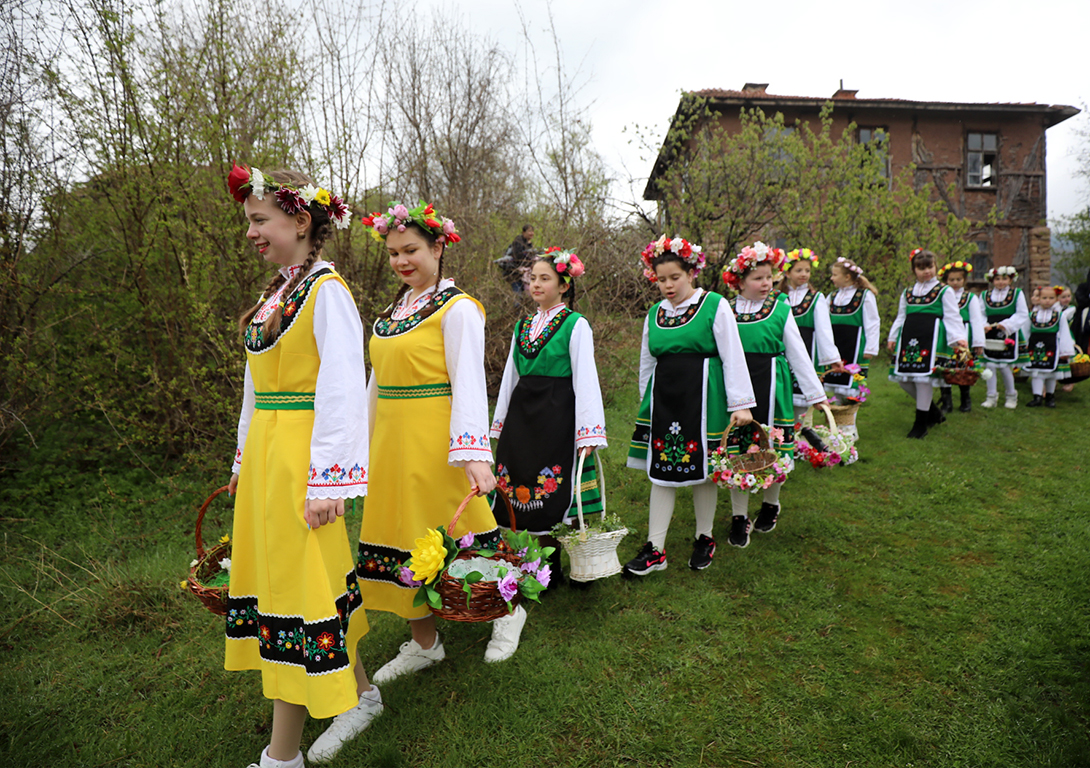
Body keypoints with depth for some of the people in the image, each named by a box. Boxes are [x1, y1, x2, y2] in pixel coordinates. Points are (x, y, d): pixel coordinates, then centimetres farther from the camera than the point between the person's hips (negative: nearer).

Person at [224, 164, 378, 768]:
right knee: (276, 576, 16)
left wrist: (328, 481, -20)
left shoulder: (326, 289, -12)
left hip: (302, 458, -9)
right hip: (265, 457, 9)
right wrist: (245, 459, 21)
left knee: (298, 587, 1)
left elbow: (343, 390, -18)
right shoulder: (275, 293, 14)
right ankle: (359, 694, 35)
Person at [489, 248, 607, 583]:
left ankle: (552, 569, 14)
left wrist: (589, 432, -14)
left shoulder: (576, 325, -4)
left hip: (557, 417, -6)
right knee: (526, 493, 7)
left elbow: (585, 379, -9)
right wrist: (501, 423, 18)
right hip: (521, 416, 6)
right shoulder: (523, 327, 14)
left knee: (555, 497, -1)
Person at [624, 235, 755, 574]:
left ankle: (704, 539, 28)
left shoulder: (715, 305, -4)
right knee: (661, 471, 4)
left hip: (702, 397, -4)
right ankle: (655, 549, 12)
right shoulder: (654, 313, 10)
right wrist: (646, 403, 19)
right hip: (663, 399, 4)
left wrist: (740, 403, -10)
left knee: (702, 470, 7)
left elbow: (732, 356, -6)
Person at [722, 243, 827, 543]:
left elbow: (798, 353, 6)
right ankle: (739, 518, 17)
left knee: (773, 450, 7)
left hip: (771, 386, 0)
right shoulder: (726, 310, 2)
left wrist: (816, 393, 7)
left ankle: (770, 505, 34)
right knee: (736, 451, 3)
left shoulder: (781, 308, 2)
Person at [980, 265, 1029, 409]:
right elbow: (981, 314, 10)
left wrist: (1007, 324, -15)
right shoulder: (985, 295, 8)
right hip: (990, 335, 3)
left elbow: (1022, 315, -2)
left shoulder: (1017, 294, 2)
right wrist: (984, 325, -9)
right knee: (990, 365, 1)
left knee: (1005, 367, -2)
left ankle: (1011, 396, 18)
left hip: (1009, 335, -2)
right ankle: (991, 396, 12)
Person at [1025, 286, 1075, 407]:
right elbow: (1026, 332, 10)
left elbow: (1064, 333, 1)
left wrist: (1065, 351, -3)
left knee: (1051, 374, 8)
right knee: (1036, 373, -2)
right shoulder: (1033, 314, 4)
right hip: (1035, 346, 1)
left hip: (1052, 348, -1)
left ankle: (1049, 396, 21)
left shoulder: (1059, 315, 0)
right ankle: (1037, 397, 1)